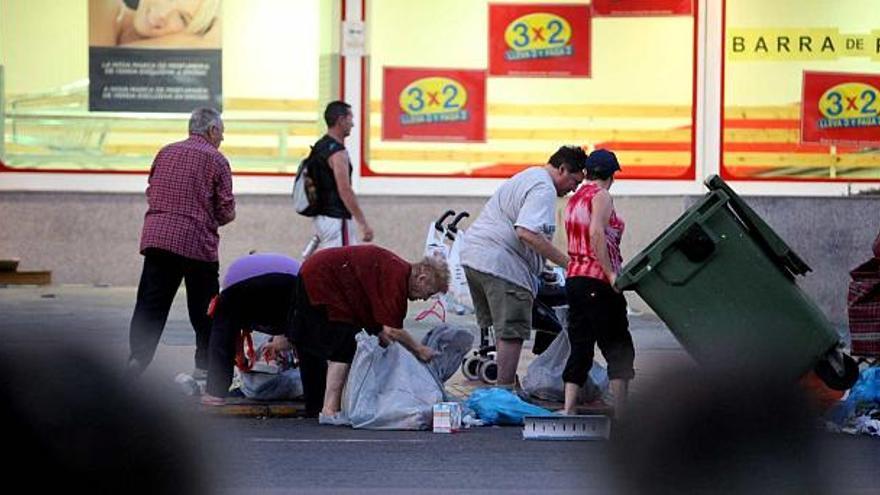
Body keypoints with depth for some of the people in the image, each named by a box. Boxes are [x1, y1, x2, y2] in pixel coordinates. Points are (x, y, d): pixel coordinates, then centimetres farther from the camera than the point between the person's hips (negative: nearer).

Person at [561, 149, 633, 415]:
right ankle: (621, 411, -7)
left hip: (574, 278, 8)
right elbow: (596, 233, -23)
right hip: (597, 279, -8)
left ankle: (569, 408, 1)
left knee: (580, 347, 8)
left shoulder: (574, 199, 17)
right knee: (618, 348, -3)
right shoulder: (601, 196, -8)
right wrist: (611, 273, -23)